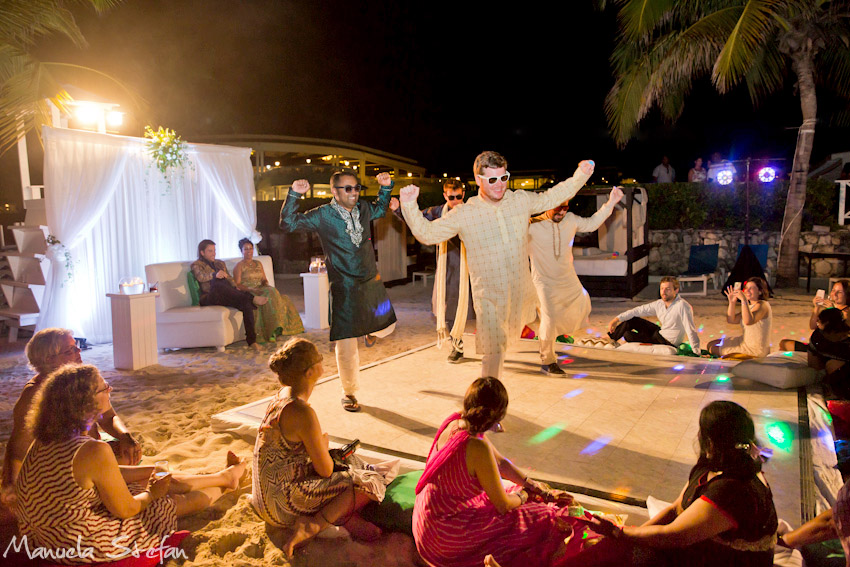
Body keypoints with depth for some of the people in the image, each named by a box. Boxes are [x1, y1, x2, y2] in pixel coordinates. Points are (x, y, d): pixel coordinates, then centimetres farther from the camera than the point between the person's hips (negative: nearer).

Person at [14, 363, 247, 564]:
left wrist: (153, 471, 13)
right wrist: (152, 493, -1)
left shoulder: (47, 439, -4)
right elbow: (125, 510, -21)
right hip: (89, 547, -8)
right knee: (184, 499, 13)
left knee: (164, 481, 19)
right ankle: (225, 483, 44)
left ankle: (225, 476, 44)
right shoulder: (94, 451, -34)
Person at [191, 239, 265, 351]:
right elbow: (200, 276, -12)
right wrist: (215, 275, -33)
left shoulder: (220, 263, 29)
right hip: (209, 298, -5)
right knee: (217, 284, -40)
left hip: (226, 298, 5)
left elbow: (229, 278, 23)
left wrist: (235, 288, -1)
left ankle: (251, 340, -35)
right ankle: (252, 298, -43)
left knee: (246, 303, -29)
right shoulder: (196, 265, 10)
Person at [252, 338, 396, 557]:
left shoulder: (282, 396, 3)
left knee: (348, 462, 20)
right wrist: (325, 445, 1)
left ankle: (346, 515, -2)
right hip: (282, 503, -10)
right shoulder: (302, 412, -26)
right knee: (366, 484, -9)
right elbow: (325, 470, -17)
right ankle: (312, 526, -14)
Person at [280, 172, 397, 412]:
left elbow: (381, 209, 28)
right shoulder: (322, 216, -9)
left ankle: (370, 330, 56)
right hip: (344, 287, -5)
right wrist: (294, 195, -23)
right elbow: (288, 223, -12)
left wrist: (386, 187, 12)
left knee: (387, 326, 18)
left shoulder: (363, 209, 5)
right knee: (346, 343, -2)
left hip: (372, 281, 5)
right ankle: (349, 393, 15)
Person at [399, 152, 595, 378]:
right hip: (489, 295, -4)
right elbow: (427, 233, -6)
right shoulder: (463, 214, -11)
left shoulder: (521, 201, -1)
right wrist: (409, 205, -20)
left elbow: (550, 197, 18)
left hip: (521, 291, 4)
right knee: (493, 353, -2)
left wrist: (580, 176, 14)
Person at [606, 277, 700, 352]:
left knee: (628, 335, -6)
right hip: (660, 333, 7)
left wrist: (697, 353, -32)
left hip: (669, 343, -7)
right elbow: (638, 310, -1)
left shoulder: (682, 306, -27)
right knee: (630, 320, 2)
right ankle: (609, 338, 18)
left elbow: (690, 330, -30)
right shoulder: (659, 304, -5)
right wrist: (617, 319, -6)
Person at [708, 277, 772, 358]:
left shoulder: (762, 305, -17)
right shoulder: (750, 306, 12)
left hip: (755, 350, -10)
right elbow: (731, 320, 7)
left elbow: (748, 321, -36)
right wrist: (732, 302, -5)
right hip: (745, 342, 10)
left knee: (713, 349, -6)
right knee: (711, 344, 10)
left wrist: (744, 300, -35)